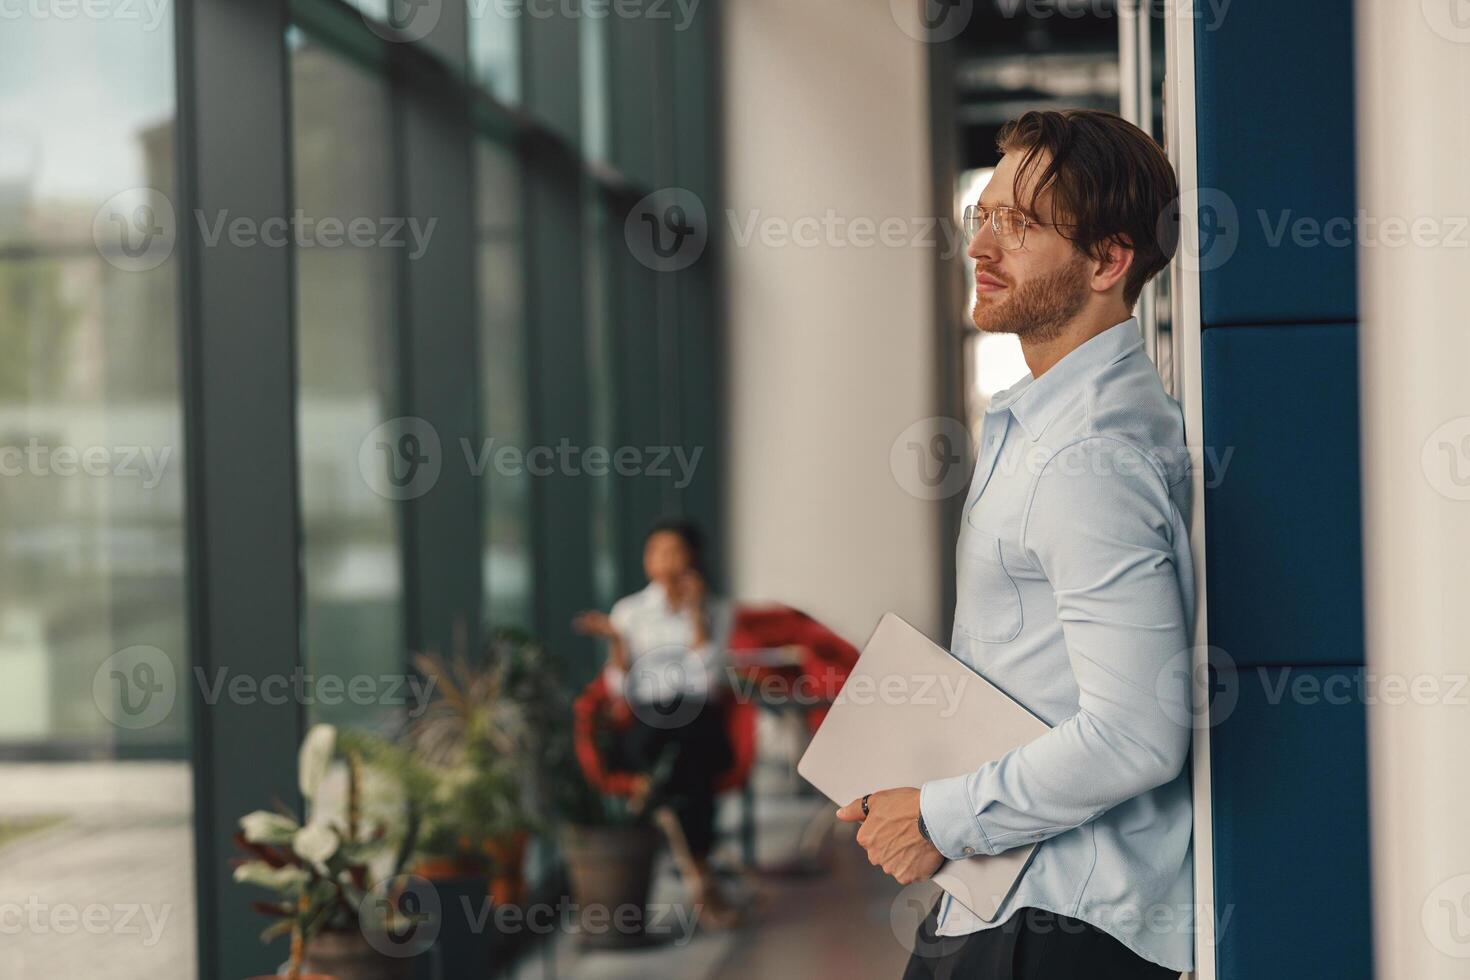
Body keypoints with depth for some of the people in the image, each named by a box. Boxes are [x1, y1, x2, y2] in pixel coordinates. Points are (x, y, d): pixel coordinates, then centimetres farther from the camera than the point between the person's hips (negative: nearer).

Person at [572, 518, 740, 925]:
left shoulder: (716, 611, 11)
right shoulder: (628, 610, 11)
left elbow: (707, 677, -4)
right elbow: (621, 689, 4)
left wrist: (695, 611, -5)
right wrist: (615, 640, -11)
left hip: (700, 723, 1)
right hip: (644, 725, -1)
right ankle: (700, 876, -34)